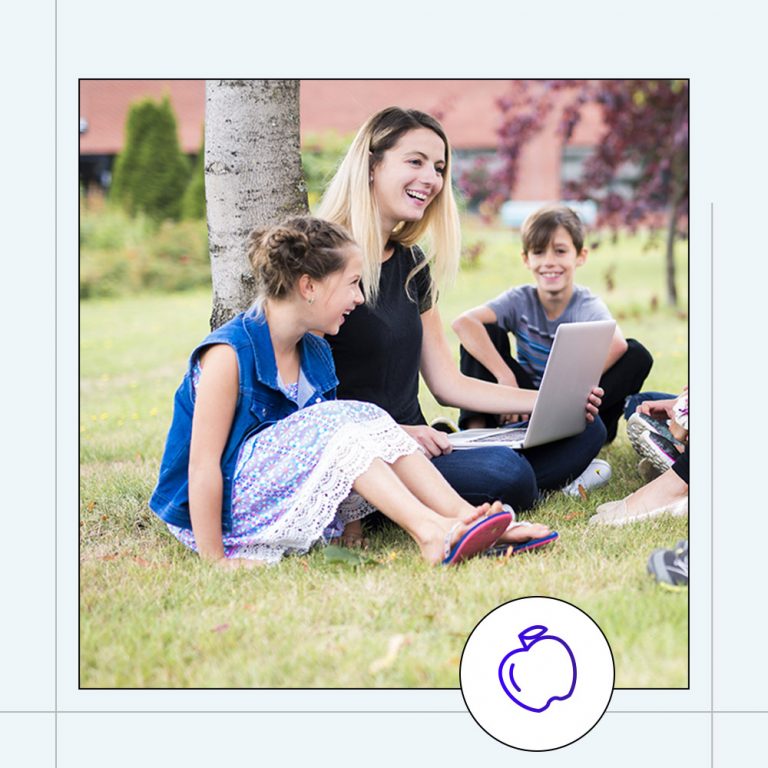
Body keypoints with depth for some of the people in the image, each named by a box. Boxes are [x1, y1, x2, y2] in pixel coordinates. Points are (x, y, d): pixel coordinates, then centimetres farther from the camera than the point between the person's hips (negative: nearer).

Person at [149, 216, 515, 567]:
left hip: (284, 510, 8)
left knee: (372, 425, -8)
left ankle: (464, 517, -21)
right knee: (336, 424, -25)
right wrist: (215, 559, -22)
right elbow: (203, 464, -21)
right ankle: (429, 532, -33)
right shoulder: (229, 354, -19)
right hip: (225, 514, -8)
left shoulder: (315, 353, 7)